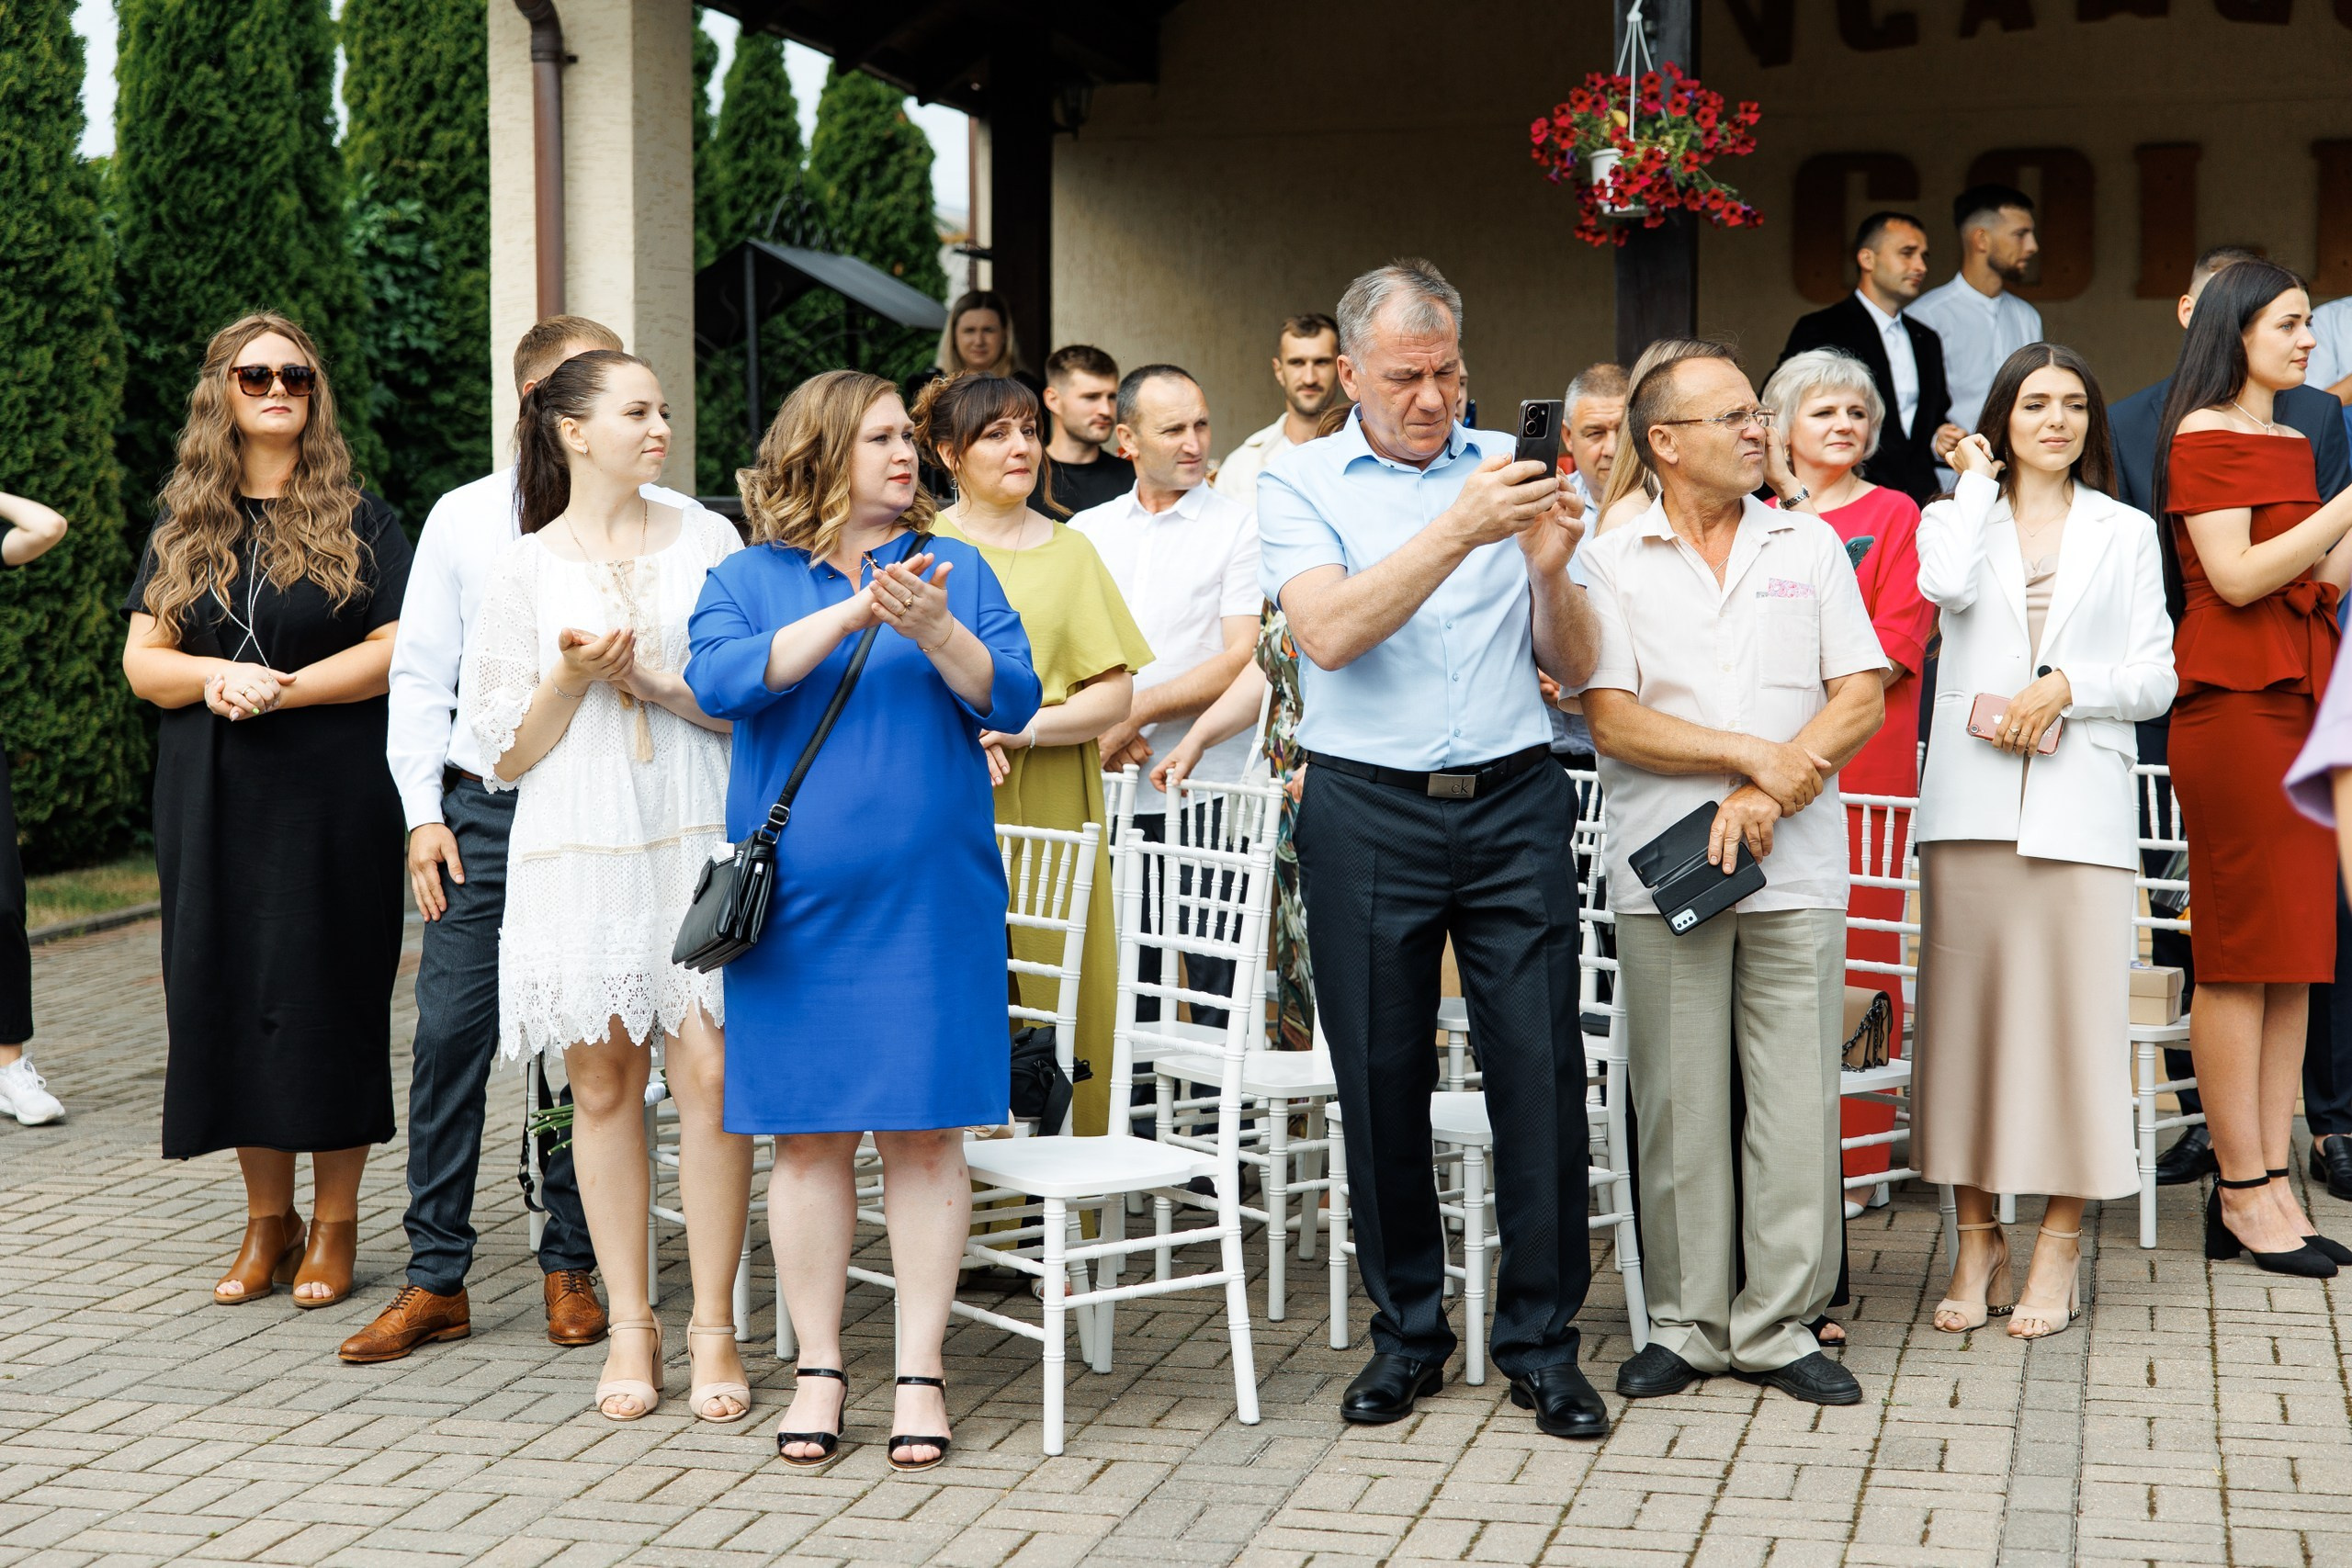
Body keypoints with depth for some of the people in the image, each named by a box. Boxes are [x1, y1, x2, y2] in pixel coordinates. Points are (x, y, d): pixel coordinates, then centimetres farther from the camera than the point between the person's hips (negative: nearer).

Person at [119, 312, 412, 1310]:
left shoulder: (359, 522, 2)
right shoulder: (181, 529, 12)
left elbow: (395, 651, -7)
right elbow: (142, 659, 8)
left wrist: (282, 689, -17)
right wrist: (215, 676, -12)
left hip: (333, 803, -3)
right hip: (211, 805, 4)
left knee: (327, 996, -2)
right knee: (228, 995, 5)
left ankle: (335, 1221, 9)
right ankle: (266, 1218, 16)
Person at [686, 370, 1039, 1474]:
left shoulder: (955, 570, 10)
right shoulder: (749, 578, 8)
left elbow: (1013, 698, -1)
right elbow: (720, 680, -11)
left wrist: (932, 629, -18)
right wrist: (851, 613, -18)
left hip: (930, 901, 0)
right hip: (796, 904, 0)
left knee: (924, 1130, 0)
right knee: (808, 1136, 3)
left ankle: (919, 1370, 7)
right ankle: (818, 1368, 14)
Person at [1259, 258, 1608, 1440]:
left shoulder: (1509, 468, 10)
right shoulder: (1299, 486, 4)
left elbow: (1571, 669, 9)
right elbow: (1329, 633, -16)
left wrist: (1550, 569, -11)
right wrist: (1460, 530, -22)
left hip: (1514, 800, 1)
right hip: (1369, 809, -1)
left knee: (1541, 1065, -2)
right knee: (1381, 1075, 4)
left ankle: (1542, 1340, 9)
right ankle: (1407, 1331, 19)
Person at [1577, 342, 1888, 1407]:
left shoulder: (1809, 545, 11)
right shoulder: (1612, 561, 4)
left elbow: (1862, 698, 4)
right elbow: (1611, 721, -5)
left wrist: (1767, 793, -9)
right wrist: (1752, 751, -11)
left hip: (1796, 867, 2)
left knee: (1796, 1100, 0)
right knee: (1677, 1106, 2)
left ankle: (1778, 1325, 10)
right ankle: (1687, 1323, 13)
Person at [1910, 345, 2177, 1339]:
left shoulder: (2126, 533, 15)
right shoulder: (1957, 515, 15)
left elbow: (2155, 678, 8)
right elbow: (1947, 587, -10)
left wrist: (2066, 686, -8)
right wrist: (1979, 482, 2)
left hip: (2080, 803, 0)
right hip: (1973, 798, 0)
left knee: (2074, 1010, -4)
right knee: (1967, 1008, -1)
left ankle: (2059, 1248, 3)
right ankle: (1977, 1239, 8)